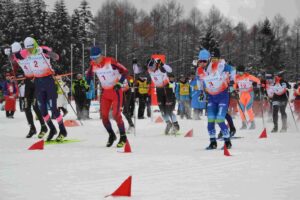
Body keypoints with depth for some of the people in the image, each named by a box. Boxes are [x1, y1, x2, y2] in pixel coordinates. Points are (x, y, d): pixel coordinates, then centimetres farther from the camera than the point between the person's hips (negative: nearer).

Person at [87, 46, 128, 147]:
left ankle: (123, 137, 0)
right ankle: (111, 135, 20)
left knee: (116, 114, -14)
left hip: (116, 91, -5)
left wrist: (119, 83, -23)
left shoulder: (110, 61, -20)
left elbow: (125, 71, -15)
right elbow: (89, 74, 17)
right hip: (105, 92, 5)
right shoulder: (93, 65, -5)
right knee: (103, 115, -2)